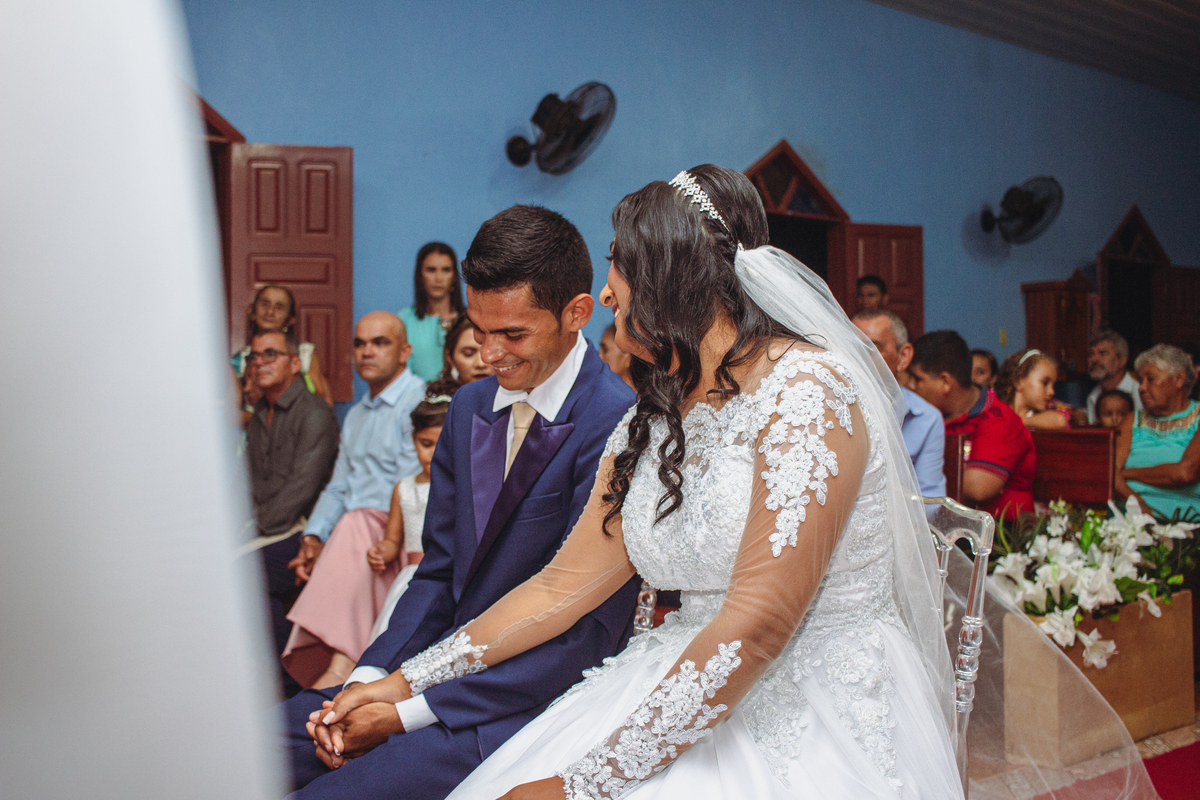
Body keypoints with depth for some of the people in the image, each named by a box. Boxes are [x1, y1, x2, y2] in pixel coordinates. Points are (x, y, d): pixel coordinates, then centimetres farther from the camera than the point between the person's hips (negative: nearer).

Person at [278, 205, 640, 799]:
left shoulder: (617, 424, -18)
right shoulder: (469, 407, 7)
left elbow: (590, 633, -19)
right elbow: (438, 572, 11)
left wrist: (409, 713, -17)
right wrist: (370, 677, -6)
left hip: (535, 701, -7)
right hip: (442, 668, 7)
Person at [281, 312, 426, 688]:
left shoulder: (419, 401, -4)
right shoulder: (355, 415, 24)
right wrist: (313, 538, 5)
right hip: (351, 531, 8)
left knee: (352, 527, -34)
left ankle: (341, 663, -38)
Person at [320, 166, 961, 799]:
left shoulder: (804, 388, -15)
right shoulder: (648, 428, 9)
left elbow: (758, 625, -22)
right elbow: (562, 587, 14)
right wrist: (407, 681, 12)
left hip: (823, 720, -6)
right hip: (697, 702, 6)